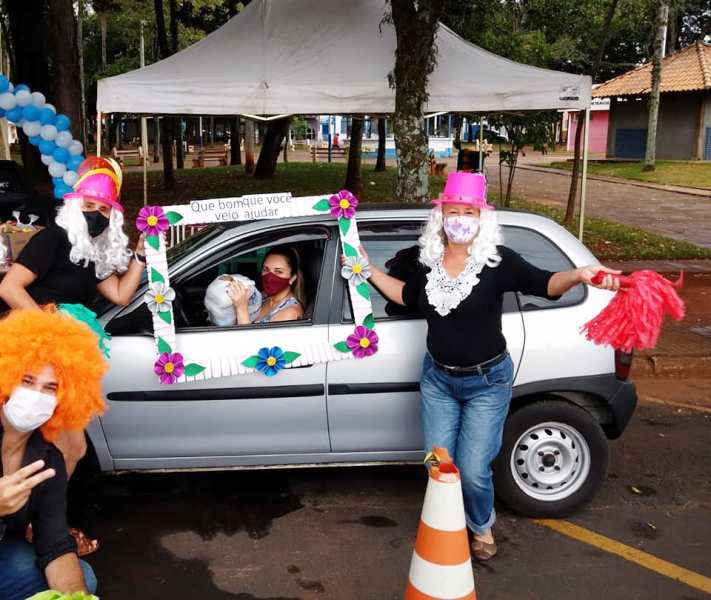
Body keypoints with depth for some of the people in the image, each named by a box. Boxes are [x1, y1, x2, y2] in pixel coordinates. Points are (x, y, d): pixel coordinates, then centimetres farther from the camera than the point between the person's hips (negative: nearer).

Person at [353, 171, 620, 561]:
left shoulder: (497, 260, -14)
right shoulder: (429, 260, 0)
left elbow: (544, 284, -24)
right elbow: (408, 296, 18)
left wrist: (578, 275, -45)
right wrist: (368, 269, 13)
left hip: (487, 383, -4)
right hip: (437, 379, 4)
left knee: (473, 470, -3)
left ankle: (482, 528, 30)